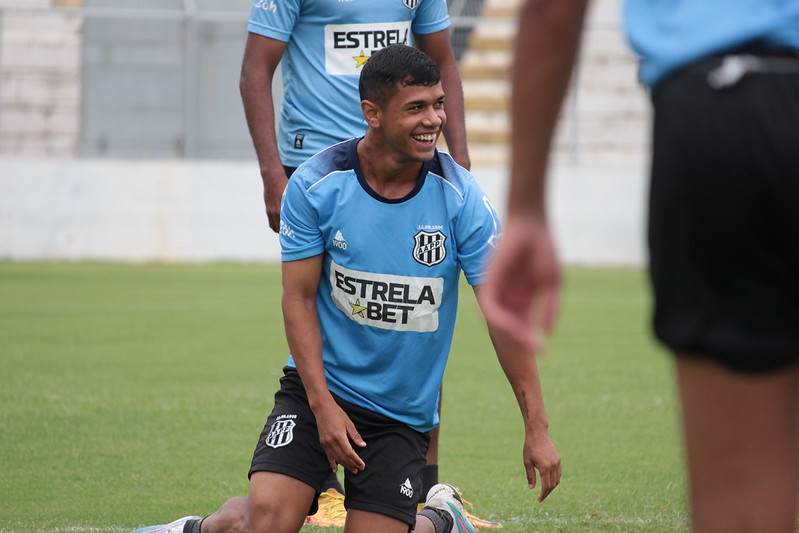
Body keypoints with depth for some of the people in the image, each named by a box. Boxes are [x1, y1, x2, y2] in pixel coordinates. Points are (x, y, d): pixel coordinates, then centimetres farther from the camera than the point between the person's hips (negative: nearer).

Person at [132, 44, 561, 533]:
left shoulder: (461, 199, -10)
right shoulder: (314, 185, -11)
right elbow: (299, 299, -5)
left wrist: (537, 429, -10)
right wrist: (323, 405, -14)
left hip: (403, 415, 1)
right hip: (318, 389, -1)